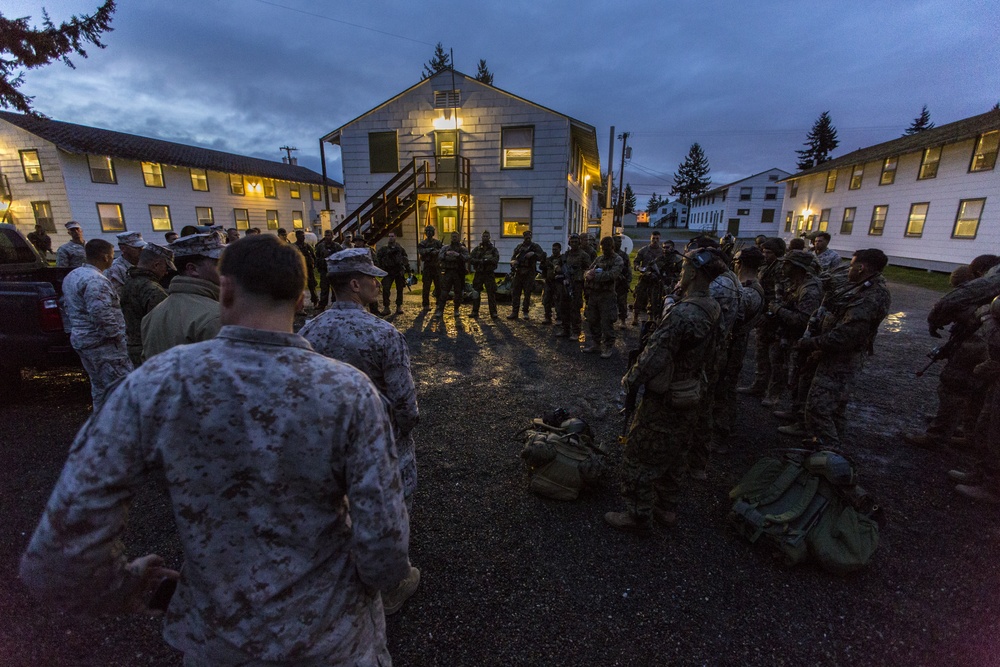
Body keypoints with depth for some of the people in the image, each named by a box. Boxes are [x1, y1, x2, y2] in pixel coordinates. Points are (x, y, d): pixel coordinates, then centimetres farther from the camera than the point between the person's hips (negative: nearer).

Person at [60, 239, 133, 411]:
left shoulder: (72, 276, 14)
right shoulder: (95, 280, -20)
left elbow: (67, 307, 23)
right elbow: (102, 314, -27)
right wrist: (116, 334, -17)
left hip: (81, 339, 11)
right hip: (102, 344, -11)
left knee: (99, 387, 20)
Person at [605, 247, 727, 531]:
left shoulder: (682, 313, -29)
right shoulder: (712, 308, 0)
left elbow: (656, 355, -27)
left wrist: (630, 379, -11)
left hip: (664, 398, -9)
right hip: (690, 395, 9)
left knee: (640, 457, 7)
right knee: (675, 455, 23)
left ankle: (638, 515, 22)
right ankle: (667, 508, 40)